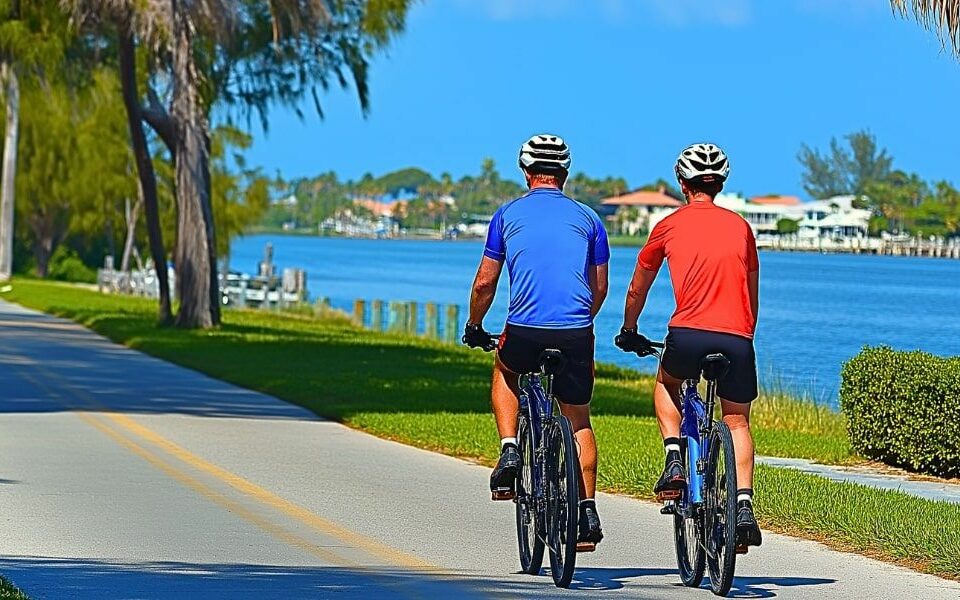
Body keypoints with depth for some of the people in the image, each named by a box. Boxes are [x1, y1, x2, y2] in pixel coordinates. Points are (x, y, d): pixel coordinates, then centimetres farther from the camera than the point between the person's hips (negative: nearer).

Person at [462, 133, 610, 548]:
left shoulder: (508, 215, 9)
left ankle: (509, 450, 12)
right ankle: (587, 512, 10)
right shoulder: (587, 218, 12)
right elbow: (600, 287, 17)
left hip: (524, 331, -1)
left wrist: (474, 327, 26)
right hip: (576, 334, 1)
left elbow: (484, 284, 10)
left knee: (505, 371, 32)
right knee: (578, 418, 16)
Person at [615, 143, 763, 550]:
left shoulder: (670, 226, 11)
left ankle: (674, 460, 11)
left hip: (688, 334, -2)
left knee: (666, 384, 30)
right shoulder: (740, 226, 17)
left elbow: (637, 291, 24)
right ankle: (744, 506, 0)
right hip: (737, 339, 2)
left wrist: (629, 332, 41)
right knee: (737, 423, 16)